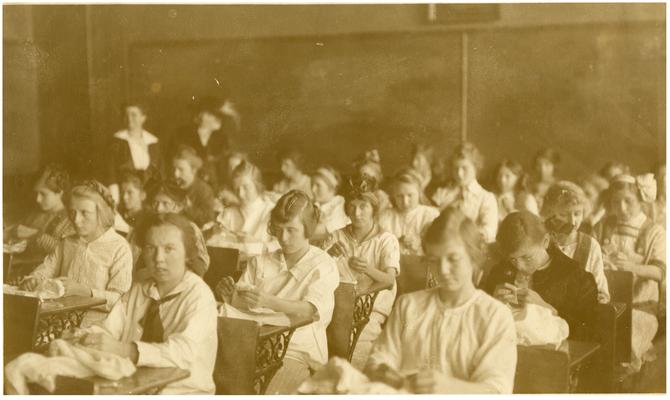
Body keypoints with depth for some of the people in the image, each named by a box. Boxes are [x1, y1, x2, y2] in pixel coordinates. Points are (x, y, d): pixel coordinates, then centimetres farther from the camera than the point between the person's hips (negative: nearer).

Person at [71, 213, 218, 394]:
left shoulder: (199, 295, -10)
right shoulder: (138, 290, 12)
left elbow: (183, 352, -26)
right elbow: (108, 329, -2)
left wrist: (123, 350, -38)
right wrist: (86, 337, -24)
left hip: (182, 392, -4)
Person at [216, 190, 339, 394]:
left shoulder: (323, 266, 1)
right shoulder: (260, 262, 16)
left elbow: (312, 310, -15)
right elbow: (241, 305, 10)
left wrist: (269, 302, -31)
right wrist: (230, 296, -15)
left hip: (298, 350, -4)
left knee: (270, 392, -30)